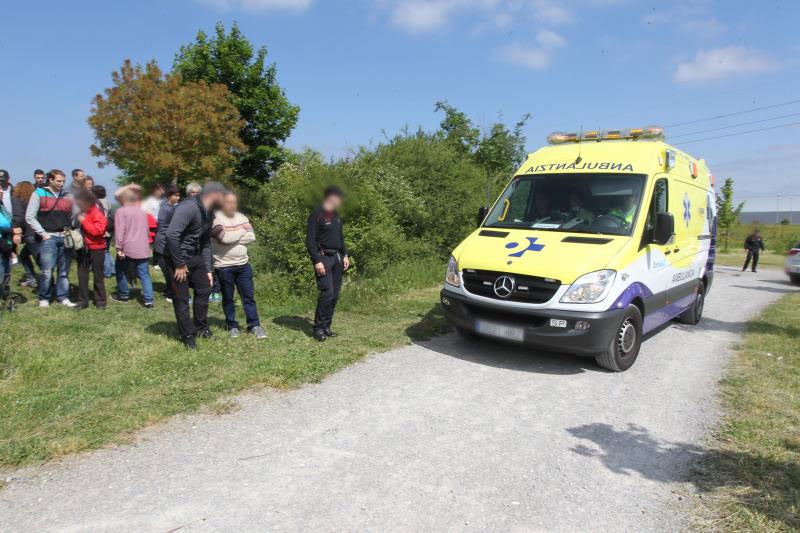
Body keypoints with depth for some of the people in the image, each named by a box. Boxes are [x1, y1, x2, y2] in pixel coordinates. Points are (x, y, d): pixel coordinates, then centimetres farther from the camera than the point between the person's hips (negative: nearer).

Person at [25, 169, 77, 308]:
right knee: (47, 271, -7)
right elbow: (30, 217, -2)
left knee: (64, 270, 7)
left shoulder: (68, 196, 12)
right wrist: (43, 233, -7)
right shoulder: (39, 194, 1)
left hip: (66, 238, 4)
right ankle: (44, 298, 7)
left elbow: (73, 216, 17)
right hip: (49, 237, -4)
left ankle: (63, 297, 15)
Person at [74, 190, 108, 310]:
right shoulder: (81, 213, 9)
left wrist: (84, 221, -20)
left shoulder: (98, 213, -12)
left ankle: (100, 301, 12)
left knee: (98, 276, 3)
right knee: (82, 275, 7)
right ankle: (82, 300, 14)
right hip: (83, 248, 6)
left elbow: (98, 230, -24)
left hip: (96, 249, -6)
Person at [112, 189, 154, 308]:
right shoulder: (142, 211, 13)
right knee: (145, 275, 3)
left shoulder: (121, 211, -6)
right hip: (143, 249, 4)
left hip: (127, 248, -4)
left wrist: (119, 248, -13)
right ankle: (149, 300, -4)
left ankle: (123, 295, 25)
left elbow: (120, 231, -14)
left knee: (121, 272, 16)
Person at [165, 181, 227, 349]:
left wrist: (208, 270, 12)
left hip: (194, 257, 9)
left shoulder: (207, 213, 7)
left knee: (204, 289, 15)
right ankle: (188, 336, 16)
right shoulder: (189, 207, -23)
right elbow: (171, 234, -30)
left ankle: (201, 327, 32)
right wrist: (179, 264, -24)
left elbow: (206, 243, 15)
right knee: (182, 299, 2)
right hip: (177, 257, -9)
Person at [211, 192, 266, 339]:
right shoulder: (216, 219, -9)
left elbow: (251, 237, -3)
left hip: (243, 264, 4)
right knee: (228, 298, 8)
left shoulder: (242, 217, 7)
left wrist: (233, 237, -13)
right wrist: (242, 231, -9)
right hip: (224, 266, -4)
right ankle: (232, 326, 21)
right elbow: (224, 238, -23)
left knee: (249, 295, 6)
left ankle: (254, 325, 13)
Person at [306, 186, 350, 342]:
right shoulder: (316, 215, -9)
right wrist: (317, 261, -20)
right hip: (323, 257, -8)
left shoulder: (336, 215, 15)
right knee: (327, 292, -14)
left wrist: (345, 255, 13)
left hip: (337, 257, 8)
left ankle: (326, 326, 14)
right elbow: (310, 241, -13)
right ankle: (318, 328, -3)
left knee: (335, 293, 5)